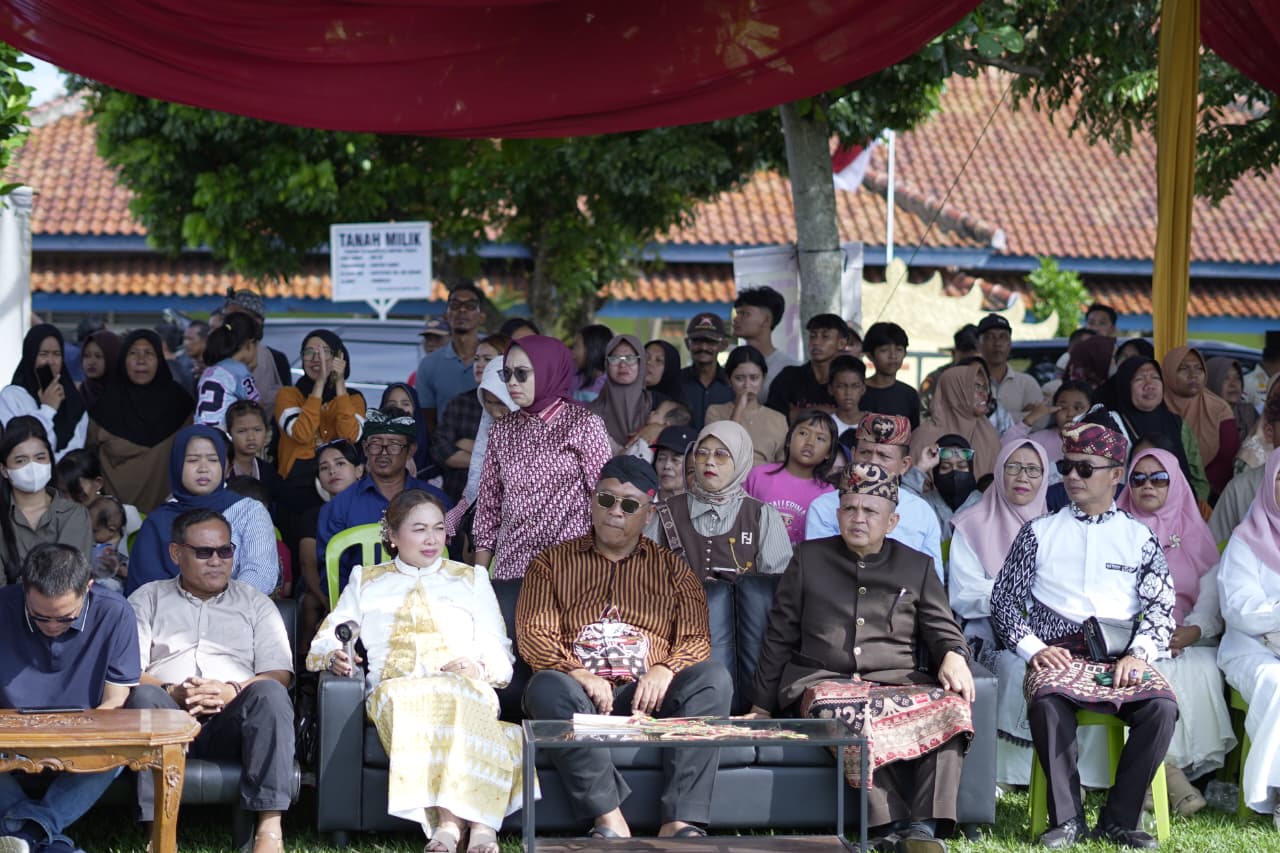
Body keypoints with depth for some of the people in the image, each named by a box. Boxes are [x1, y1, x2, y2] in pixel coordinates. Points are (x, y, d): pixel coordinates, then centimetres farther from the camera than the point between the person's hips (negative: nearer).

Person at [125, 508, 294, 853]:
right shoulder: (147, 600, 22)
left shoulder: (256, 603, 24)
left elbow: (279, 674, 9)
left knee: (270, 693, -31)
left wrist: (233, 691, -12)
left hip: (231, 722, 1)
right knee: (143, 696, -34)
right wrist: (172, 693, -14)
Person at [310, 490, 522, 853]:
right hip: (394, 687, 0)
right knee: (403, 700, -40)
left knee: (459, 695, -40)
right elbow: (326, 641, 19)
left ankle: (450, 820, -53)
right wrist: (335, 657, -6)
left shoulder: (471, 579, 29)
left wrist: (479, 666, -6)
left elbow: (499, 653, 18)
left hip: (463, 689, 0)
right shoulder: (366, 581, 30)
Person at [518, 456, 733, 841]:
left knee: (713, 678, -28)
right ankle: (608, 818, -40)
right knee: (547, 687, -35)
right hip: (582, 695, -1)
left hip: (651, 695, 1)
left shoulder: (671, 569, 21)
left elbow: (696, 639, 10)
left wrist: (665, 670, -14)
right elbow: (533, 635, 3)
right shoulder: (552, 563, 17)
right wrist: (580, 675, -16)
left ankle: (681, 822, -36)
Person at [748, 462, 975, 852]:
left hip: (898, 684, 1)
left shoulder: (917, 566, 20)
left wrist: (954, 656, -9)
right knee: (842, 712, -40)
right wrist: (761, 706, 13)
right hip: (823, 681, -1)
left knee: (951, 706, -32)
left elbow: (943, 630, 16)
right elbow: (780, 637, 17)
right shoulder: (809, 559, 17)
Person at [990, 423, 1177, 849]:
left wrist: (1140, 654, -9)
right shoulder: (1039, 533, 16)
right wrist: (1033, 648, -5)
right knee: (1047, 700, -37)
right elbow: (1004, 599, 12)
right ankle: (1066, 818, -28)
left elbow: (1161, 606, 9)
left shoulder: (1139, 538, 16)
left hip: (1122, 658, 1)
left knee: (1162, 705, -31)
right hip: (1058, 654, -1)